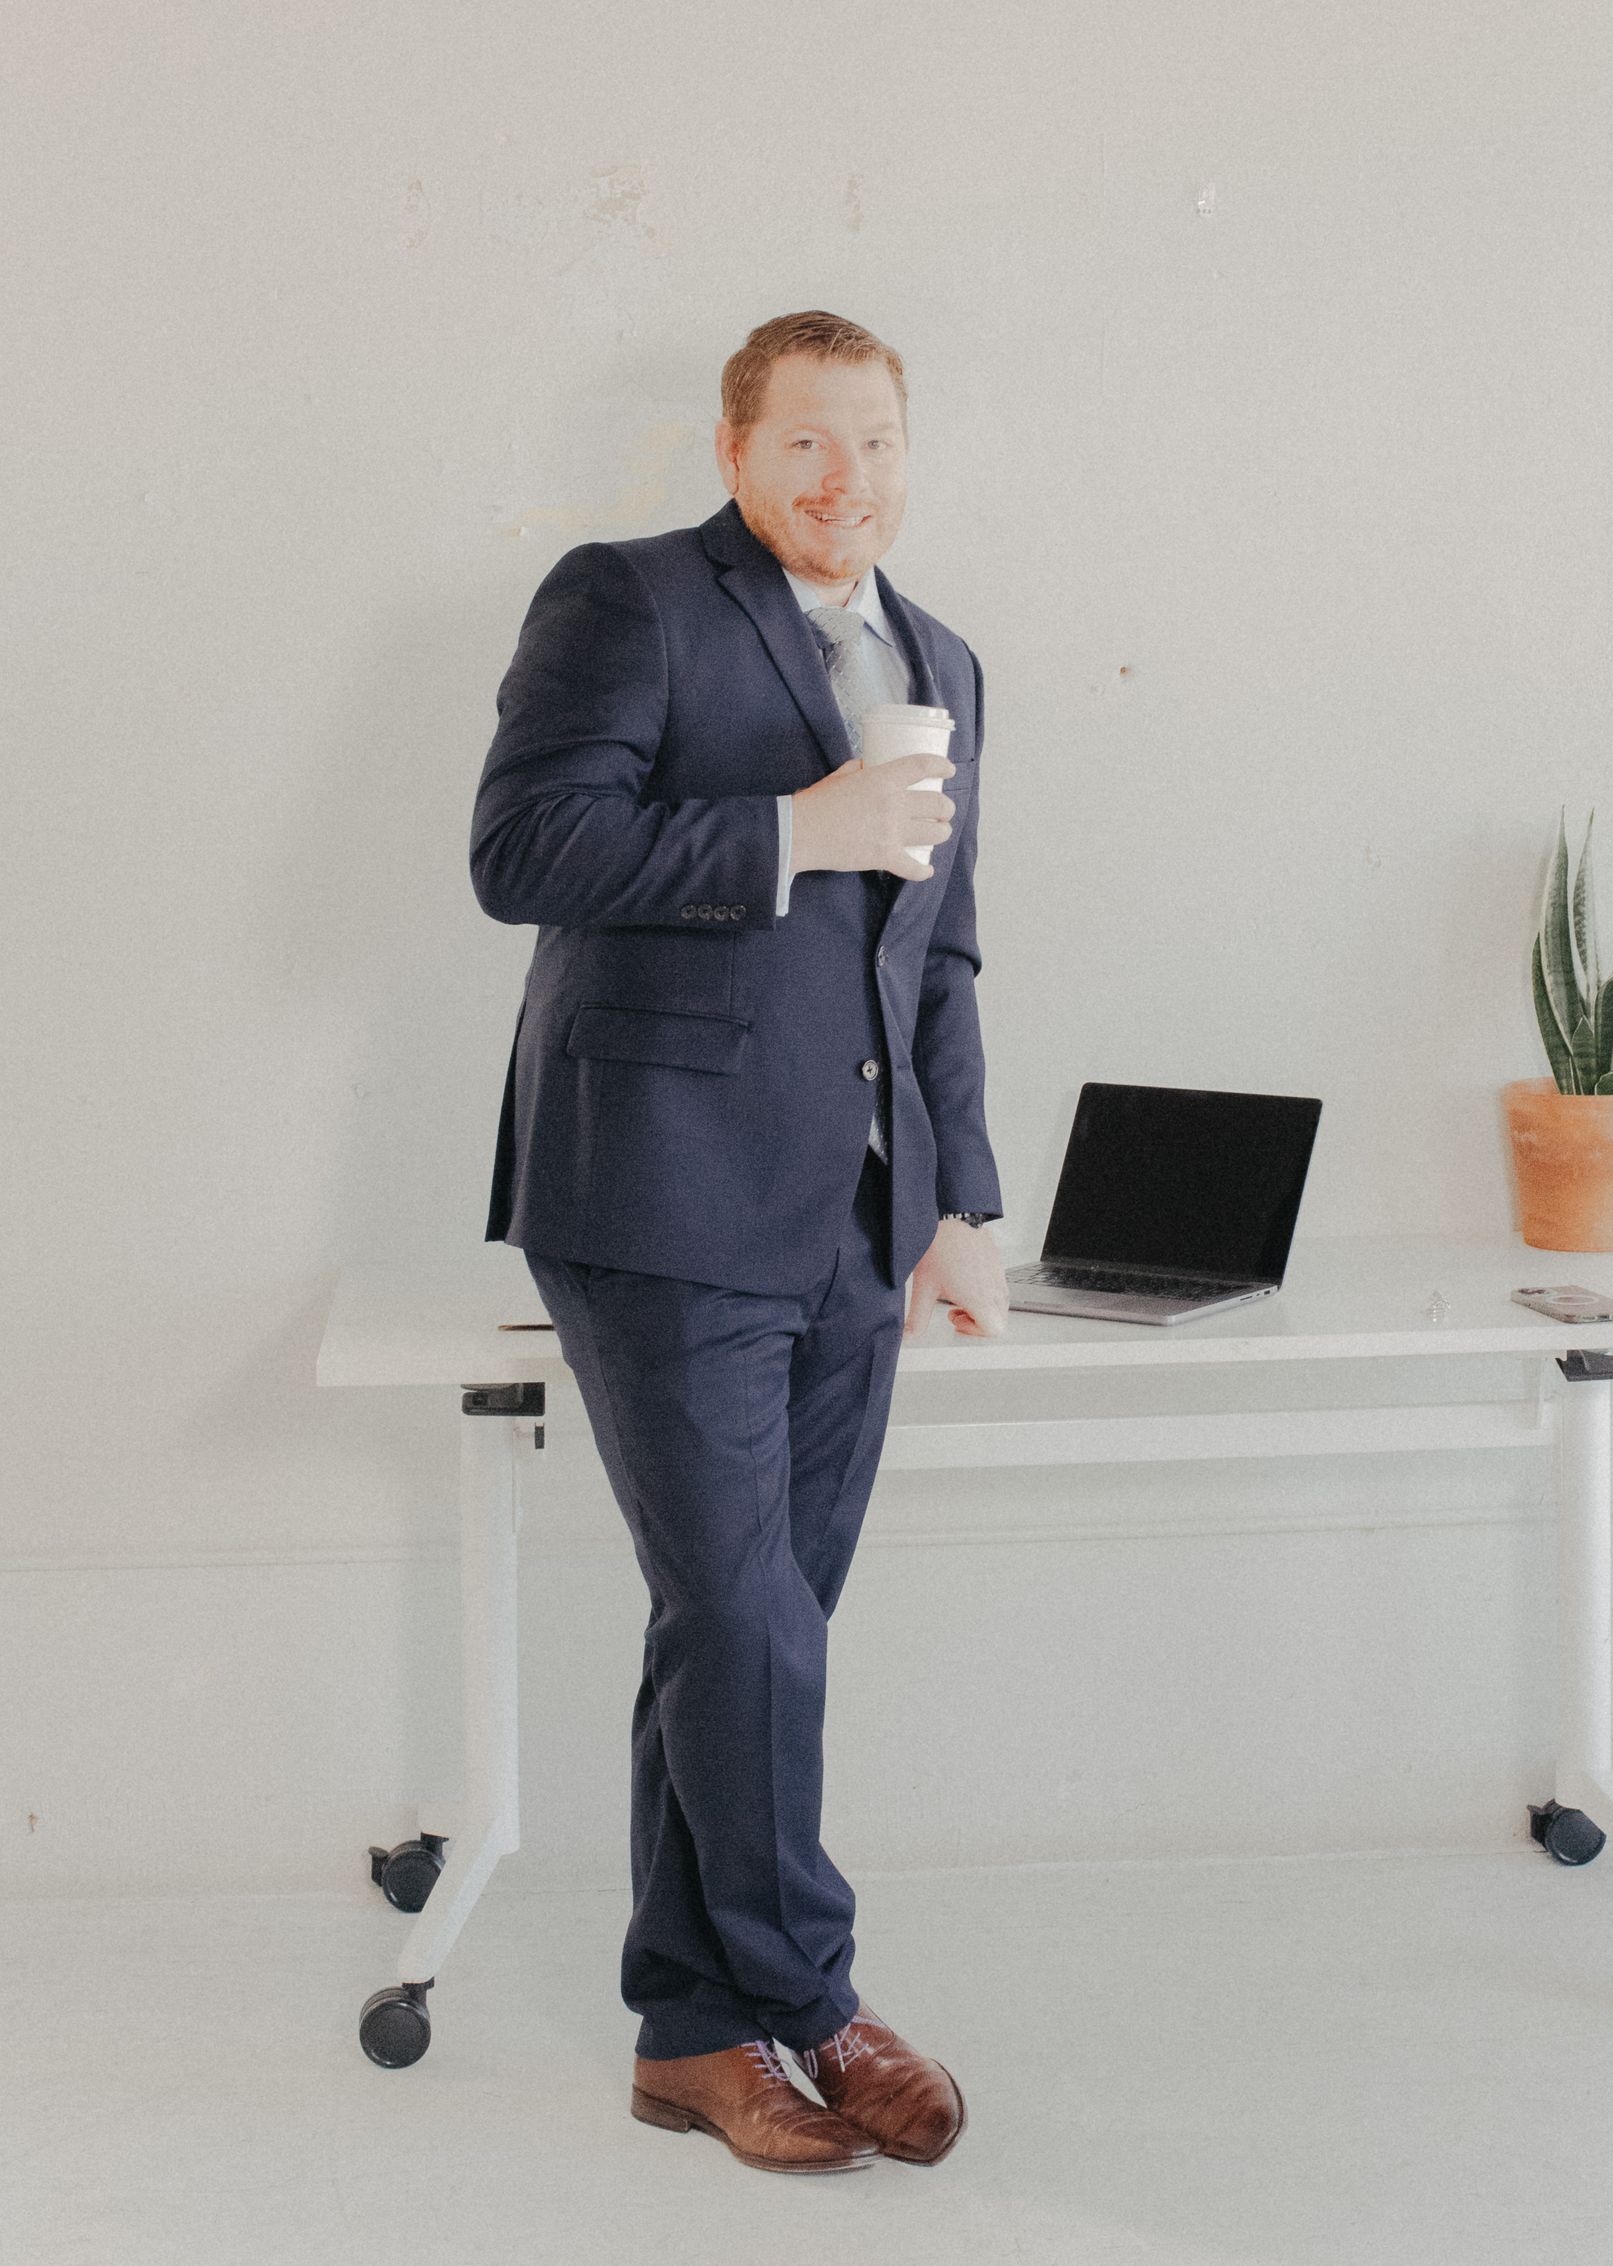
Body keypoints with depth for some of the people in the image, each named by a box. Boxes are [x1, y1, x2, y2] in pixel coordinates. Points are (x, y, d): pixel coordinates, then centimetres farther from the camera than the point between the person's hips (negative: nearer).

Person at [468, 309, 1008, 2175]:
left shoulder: (942, 666, 20)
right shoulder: (623, 603, -1)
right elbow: (521, 850, -14)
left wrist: (959, 1207, 16)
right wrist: (796, 831, -16)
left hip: (850, 1238, 6)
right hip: (669, 1206, -6)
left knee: (748, 1636, 9)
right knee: (745, 1624, -7)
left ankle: (698, 2032, 19)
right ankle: (804, 2006, 10)